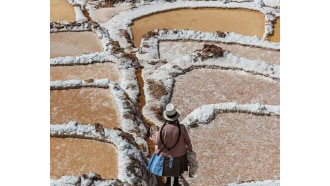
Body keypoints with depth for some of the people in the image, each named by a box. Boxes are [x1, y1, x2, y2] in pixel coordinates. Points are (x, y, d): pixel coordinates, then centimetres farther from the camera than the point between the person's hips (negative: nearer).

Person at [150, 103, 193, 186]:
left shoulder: (163, 128, -32)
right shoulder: (182, 127, -28)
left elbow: (157, 142, -18)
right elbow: (187, 140, -13)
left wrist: (153, 136, 4)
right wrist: (190, 149, 7)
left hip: (166, 153, 0)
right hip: (179, 153, 1)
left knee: (167, 168, 28)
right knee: (177, 168, 28)